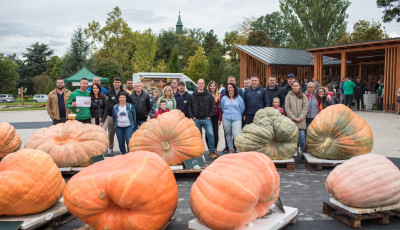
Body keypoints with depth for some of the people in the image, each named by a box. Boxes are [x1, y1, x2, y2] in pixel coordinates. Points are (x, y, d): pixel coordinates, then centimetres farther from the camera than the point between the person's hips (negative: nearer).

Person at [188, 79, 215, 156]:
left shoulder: (209, 95, 6)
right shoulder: (193, 96, 7)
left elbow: (212, 106, 5)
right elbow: (190, 107, 9)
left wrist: (209, 116, -3)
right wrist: (192, 116, 0)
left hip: (206, 119, -1)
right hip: (196, 119, 1)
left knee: (210, 134, -12)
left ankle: (212, 151, 1)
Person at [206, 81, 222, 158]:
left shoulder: (219, 95, 7)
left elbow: (220, 107, 5)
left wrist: (220, 119, 0)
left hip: (216, 117, 2)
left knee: (216, 133, 2)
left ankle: (215, 149, 16)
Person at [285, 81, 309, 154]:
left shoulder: (303, 96, 8)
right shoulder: (288, 96, 5)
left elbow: (305, 107, 2)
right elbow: (287, 108, 0)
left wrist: (300, 118, -8)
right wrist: (294, 118, -8)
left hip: (301, 120, 0)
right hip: (291, 120, 0)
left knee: (302, 136, -7)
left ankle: (301, 149, 13)